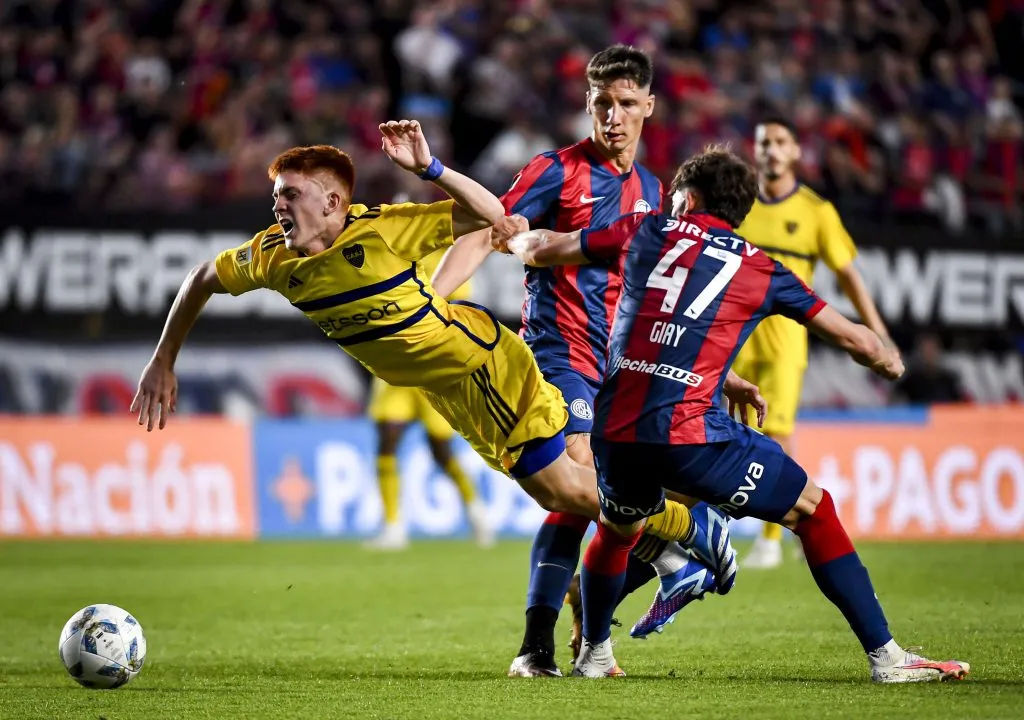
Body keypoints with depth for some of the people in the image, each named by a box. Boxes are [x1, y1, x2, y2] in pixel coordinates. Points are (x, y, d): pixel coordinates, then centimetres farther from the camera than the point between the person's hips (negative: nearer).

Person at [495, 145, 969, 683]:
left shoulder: (647, 231, 17)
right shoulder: (762, 271, 13)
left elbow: (541, 250, 28)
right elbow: (854, 340, 18)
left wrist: (518, 240, 51)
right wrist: (889, 361, 40)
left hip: (614, 430, 3)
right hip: (690, 433, -3)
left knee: (617, 530, 34)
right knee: (813, 512, 10)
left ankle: (593, 654, 41)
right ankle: (885, 655, 5)